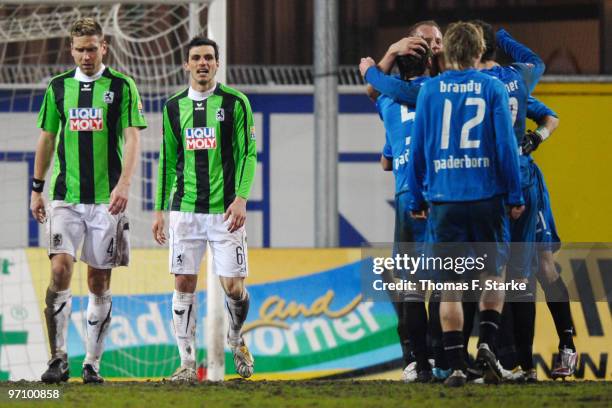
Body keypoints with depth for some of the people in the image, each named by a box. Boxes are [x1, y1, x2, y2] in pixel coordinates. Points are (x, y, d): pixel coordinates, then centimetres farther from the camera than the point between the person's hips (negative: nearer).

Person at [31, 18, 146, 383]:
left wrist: (124, 183, -20)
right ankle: (59, 358, -11)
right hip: (65, 196, 1)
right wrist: (37, 189, 13)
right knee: (61, 267, -14)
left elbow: (132, 137, -7)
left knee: (99, 281, 3)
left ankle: (93, 363, 10)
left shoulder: (122, 86, 0)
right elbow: (47, 138, 15)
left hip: (107, 199, -1)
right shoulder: (59, 87, 8)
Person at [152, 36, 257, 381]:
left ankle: (237, 340, 26)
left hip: (225, 210, -3)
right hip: (185, 209, 3)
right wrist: (160, 210, 12)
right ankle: (188, 362, 5)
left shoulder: (235, 103, 0)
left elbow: (248, 154, -2)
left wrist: (241, 199, -14)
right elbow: (168, 161, 16)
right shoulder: (174, 107, 10)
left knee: (233, 286, -3)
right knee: (184, 284, -1)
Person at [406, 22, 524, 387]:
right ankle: (487, 343, -1)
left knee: (450, 286, 4)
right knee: (494, 273, 17)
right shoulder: (493, 89, -1)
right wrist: (515, 196, 4)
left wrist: (416, 199, 12)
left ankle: (457, 366, -1)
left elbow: (418, 149, 4)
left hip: (443, 198, 1)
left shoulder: (429, 91, 3)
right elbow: (506, 145, -3)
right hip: (486, 195, -1)